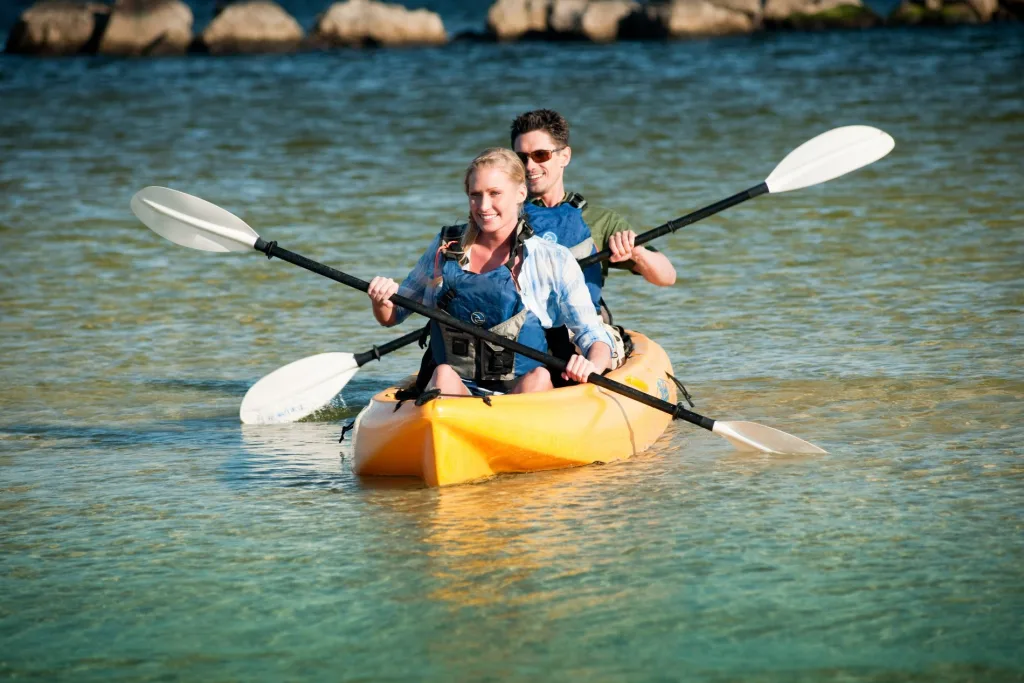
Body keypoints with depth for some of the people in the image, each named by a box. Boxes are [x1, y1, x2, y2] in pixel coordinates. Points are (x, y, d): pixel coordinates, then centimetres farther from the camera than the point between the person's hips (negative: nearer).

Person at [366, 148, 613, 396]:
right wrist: (382, 300, -3)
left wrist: (591, 366, -24)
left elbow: (595, 338, 0)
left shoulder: (555, 261, 5)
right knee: (444, 373, -32)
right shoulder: (446, 249, 13)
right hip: (454, 394, 1)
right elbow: (390, 317, 22)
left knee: (539, 376, -33)